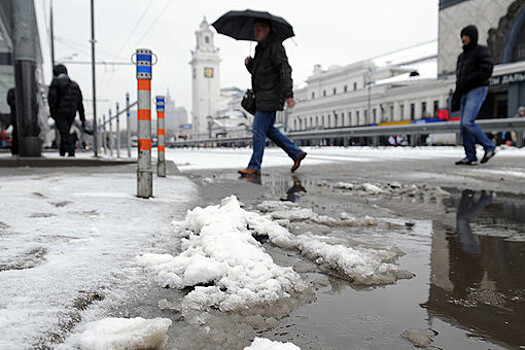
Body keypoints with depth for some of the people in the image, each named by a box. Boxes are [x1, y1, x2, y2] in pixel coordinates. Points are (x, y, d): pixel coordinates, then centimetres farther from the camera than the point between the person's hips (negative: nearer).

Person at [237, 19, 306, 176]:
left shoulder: (275, 47, -10)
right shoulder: (260, 48, 19)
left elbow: (285, 70, -17)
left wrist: (288, 95, -25)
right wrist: (249, 64, 4)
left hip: (270, 96, -10)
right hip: (263, 95, 10)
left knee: (259, 130, -9)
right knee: (269, 129, 13)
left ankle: (254, 167, -2)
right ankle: (296, 153, 21)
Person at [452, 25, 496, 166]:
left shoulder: (482, 51, -1)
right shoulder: (462, 56, 23)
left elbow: (486, 71, -15)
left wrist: (468, 81, -17)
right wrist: (456, 97, 15)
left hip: (477, 90, -8)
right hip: (465, 94, 8)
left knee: (468, 122, -20)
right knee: (463, 126, 0)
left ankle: (489, 147, -6)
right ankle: (470, 157, 3)